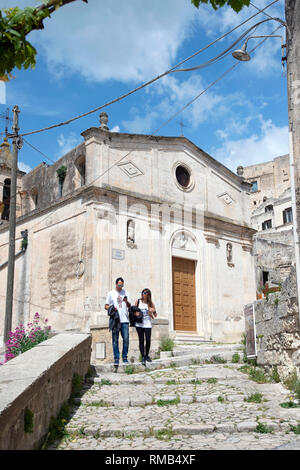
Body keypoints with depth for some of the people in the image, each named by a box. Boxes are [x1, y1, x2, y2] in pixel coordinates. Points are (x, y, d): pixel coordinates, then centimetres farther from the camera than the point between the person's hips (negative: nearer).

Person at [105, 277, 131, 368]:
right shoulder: (111, 293, 7)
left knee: (126, 339, -2)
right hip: (115, 319, -2)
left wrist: (127, 301, -6)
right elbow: (106, 306, 8)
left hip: (124, 320, 2)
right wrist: (111, 308, -13)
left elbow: (129, 306, 15)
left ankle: (125, 357, 10)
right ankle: (116, 358, 5)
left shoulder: (125, 292, 14)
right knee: (115, 340, -1)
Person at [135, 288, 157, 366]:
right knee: (141, 340, 1)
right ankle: (143, 357, 8)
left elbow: (155, 316, 7)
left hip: (147, 324, 0)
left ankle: (147, 355, 18)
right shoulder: (138, 301, 3)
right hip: (139, 324, 0)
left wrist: (154, 311, -14)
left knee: (148, 340, -5)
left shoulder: (150, 303, 3)